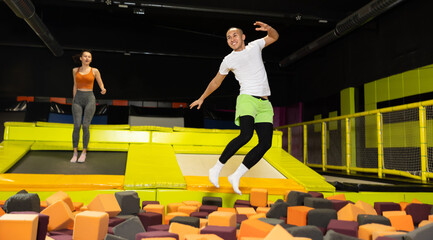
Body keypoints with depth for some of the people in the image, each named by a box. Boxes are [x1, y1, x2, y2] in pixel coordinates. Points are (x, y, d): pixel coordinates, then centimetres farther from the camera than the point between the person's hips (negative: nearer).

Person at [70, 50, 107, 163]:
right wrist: (74, 101, 15)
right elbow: (75, 86, 17)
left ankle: (84, 153, 4)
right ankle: (75, 153, 3)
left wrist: (103, 90, -17)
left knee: (85, 126, -8)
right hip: (78, 100, 2)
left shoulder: (95, 71, 2)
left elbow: (101, 84, 7)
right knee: (76, 126, -7)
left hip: (89, 100, -2)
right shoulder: (75, 70, 9)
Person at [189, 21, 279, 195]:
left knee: (266, 143, -10)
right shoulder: (228, 60, 8)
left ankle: (236, 176, -4)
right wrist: (202, 98, 26)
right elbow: (215, 82, 20)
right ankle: (216, 169, -15)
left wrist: (268, 28, 8)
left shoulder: (255, 46, 16)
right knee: (246, 135, -28)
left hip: (264, 103, 4)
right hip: (247, 98, -4)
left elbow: (274, 37, 31)